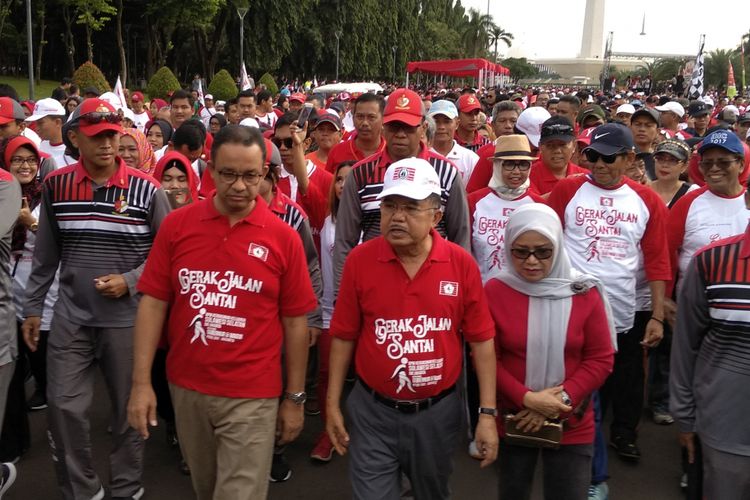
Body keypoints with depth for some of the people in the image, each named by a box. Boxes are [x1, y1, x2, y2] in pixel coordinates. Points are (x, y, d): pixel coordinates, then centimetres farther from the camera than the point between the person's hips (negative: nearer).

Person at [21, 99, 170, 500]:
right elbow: (45, 254, 9)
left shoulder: (146, 189, -9)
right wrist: (33, 307, 11)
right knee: (63, 407, 4)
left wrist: (129, 281, -14)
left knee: (128, 408, 10)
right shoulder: (56, 185, 0)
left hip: (127, 318, -2)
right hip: (71, 318, 2)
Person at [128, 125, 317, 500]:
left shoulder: (283, 237, -7)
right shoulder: (176, 224, -3)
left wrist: (295, 397, 0)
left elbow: (295, 320, -3)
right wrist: (141, 381, -6)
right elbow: (153, 302, -2)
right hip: (186, 387, 3)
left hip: (251, 395, -2)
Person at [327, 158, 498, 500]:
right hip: (373, 411, -1)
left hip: (438, 411, 2)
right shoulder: (359, 260, -9)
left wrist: (488, 413, -6)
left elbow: (481, 340, -5)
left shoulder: (462, 264, -9)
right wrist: (333, 404, 0)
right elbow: (344, 337, -3)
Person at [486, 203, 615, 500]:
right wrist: (527, 398, -19)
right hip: (512, 422, 0)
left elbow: (601, 359, -5)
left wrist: (559, 401, -15)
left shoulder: (584, 293, -7)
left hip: (572, 426, 0)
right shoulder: (494, 291, -9)